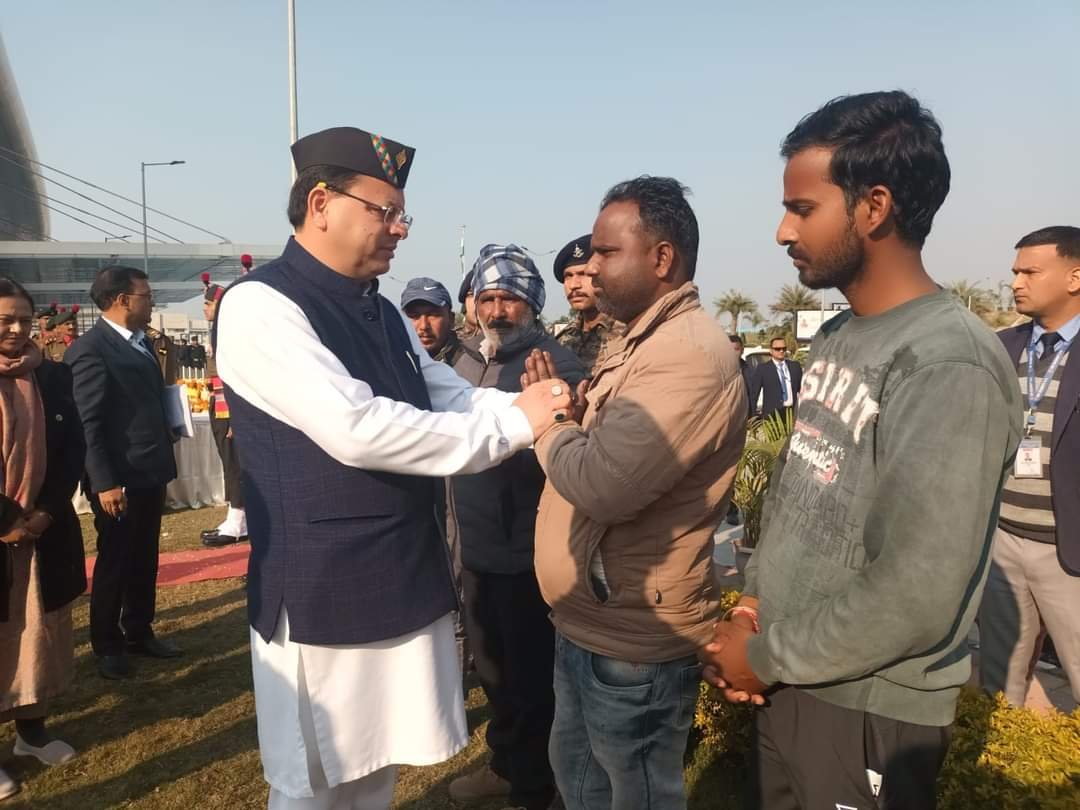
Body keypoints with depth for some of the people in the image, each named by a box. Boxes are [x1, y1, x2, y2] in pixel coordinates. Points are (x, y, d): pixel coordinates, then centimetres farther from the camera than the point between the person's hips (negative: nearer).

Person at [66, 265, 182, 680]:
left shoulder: (140, 342, 12)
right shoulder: (89, 349, -14)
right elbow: (86, 422, -17)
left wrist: (164, 457, 14)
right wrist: (104, 482, -20)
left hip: (150, 472, 8)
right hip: (119, 479, -8)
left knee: (144, 560, 17)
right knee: (114, 563, 7)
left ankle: (139, 632, 32)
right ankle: (107, 645, 24)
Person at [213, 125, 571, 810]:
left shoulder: (383, 314, 11)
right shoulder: (260, 305, -17)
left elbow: (454, 400, 8)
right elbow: (356, 430, -28)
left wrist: (525, 404, -12)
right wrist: (514, 426, -24)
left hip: (406, 582, 8)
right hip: (323, 595, -7)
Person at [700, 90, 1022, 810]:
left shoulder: (950, 368, -22)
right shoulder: (836, 340, 5)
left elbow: (915, 600, -25)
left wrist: (767, 654, -14)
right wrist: (754, 609, -2)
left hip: (869, 712, -7)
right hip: (787, 683, 7)